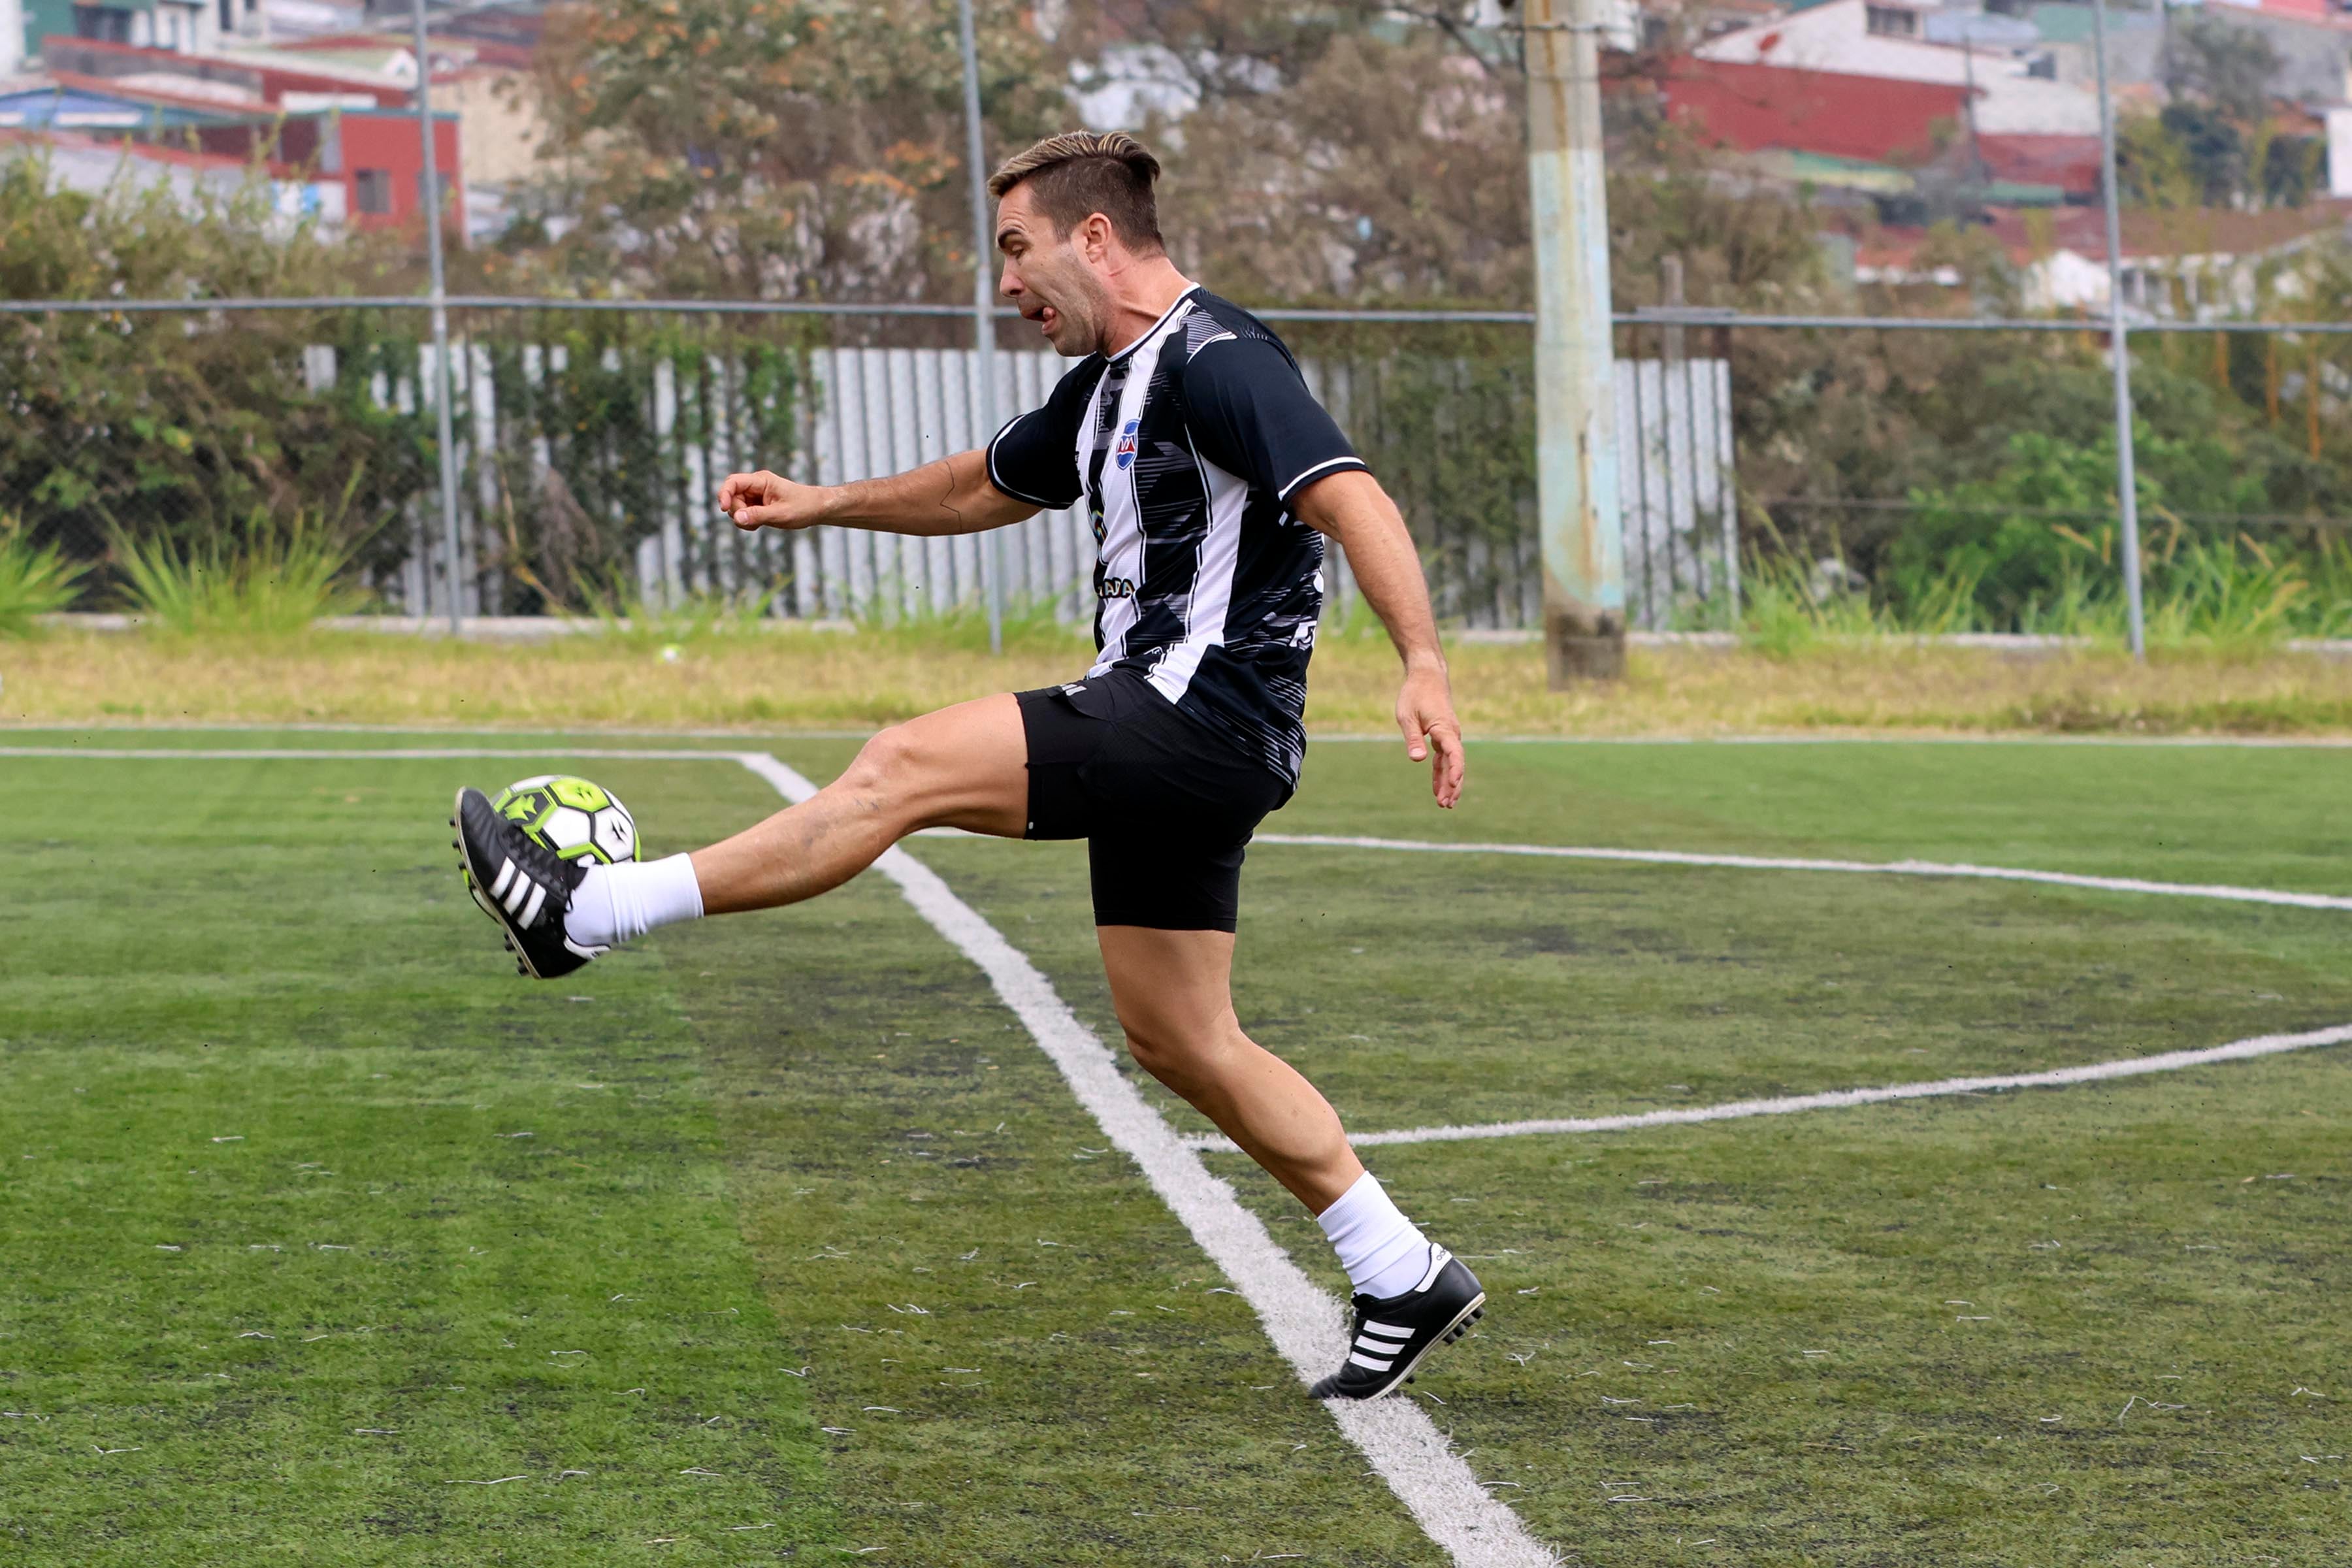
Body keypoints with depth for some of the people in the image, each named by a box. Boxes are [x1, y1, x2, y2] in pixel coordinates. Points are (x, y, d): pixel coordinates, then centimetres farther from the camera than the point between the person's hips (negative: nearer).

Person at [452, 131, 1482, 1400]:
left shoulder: (1216, 362, -13)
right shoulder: (1108, 385, 19)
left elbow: (1352, 501, -24)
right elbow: (986, 487, 36)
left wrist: (1425, 667, -36)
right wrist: (822, 504, 31)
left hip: (1204, 715, -11)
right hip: (1159, 734, 11)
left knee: (908, 765, -17)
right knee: (1178, 1042, 10)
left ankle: (585, 915, -15)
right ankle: (1406, 1279, 15)